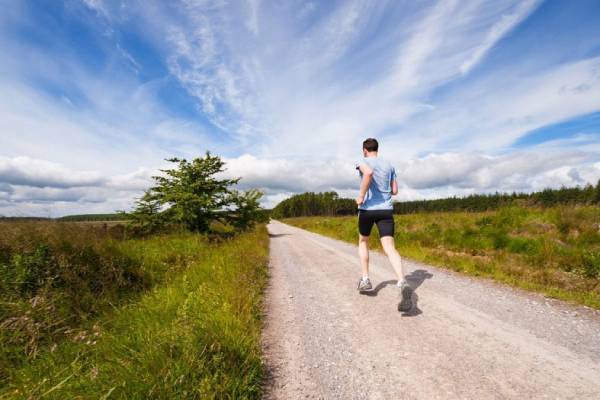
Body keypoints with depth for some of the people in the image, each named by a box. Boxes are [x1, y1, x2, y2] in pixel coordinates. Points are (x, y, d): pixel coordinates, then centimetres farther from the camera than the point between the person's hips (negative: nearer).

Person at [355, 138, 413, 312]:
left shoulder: (363, 162, 1)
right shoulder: (389, 166, 16)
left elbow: (368, 173, -25)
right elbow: (395, 191, 16)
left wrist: (361, 195, -17)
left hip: (367, 208, -3)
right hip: (386, 209, 3)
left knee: (363, 241, 20)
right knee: (389, 248, -8)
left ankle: (365, 279, 19)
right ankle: (403, 283, -30)